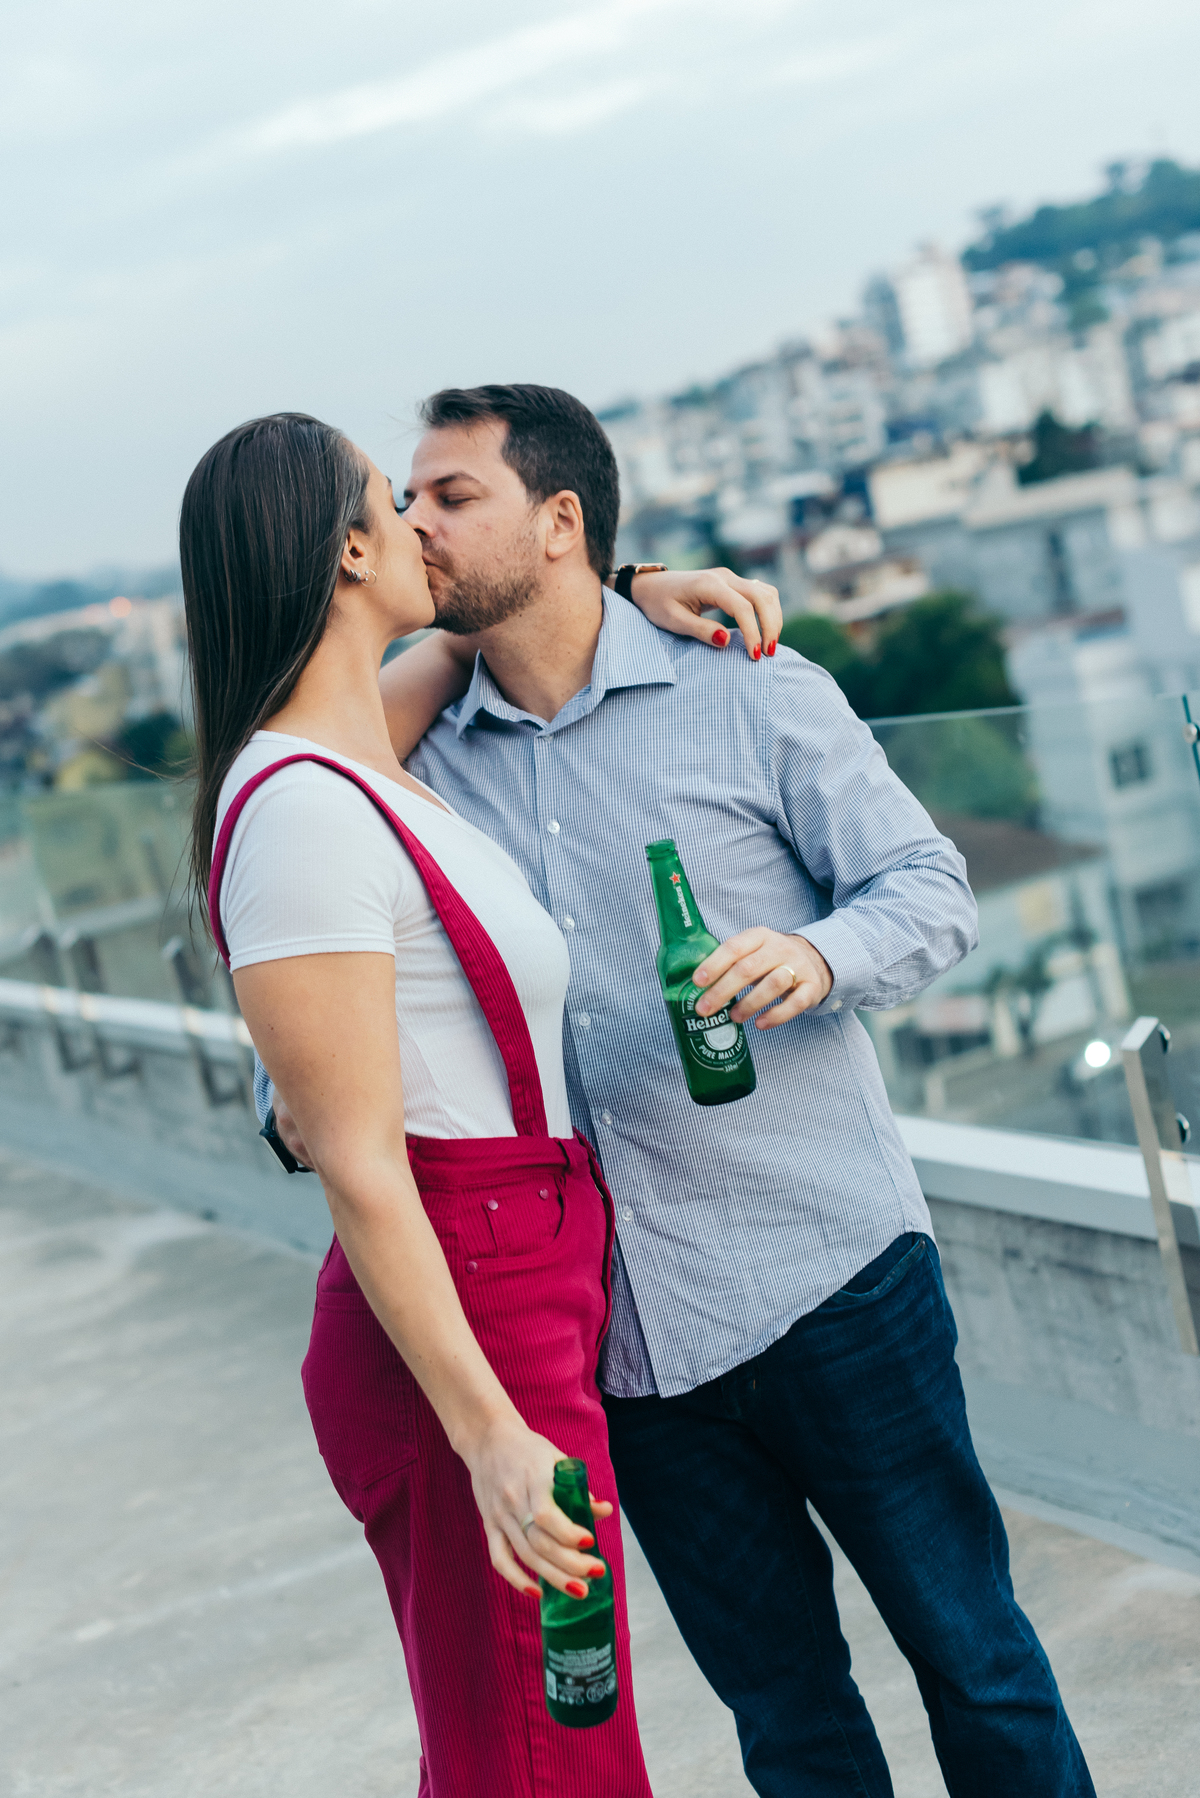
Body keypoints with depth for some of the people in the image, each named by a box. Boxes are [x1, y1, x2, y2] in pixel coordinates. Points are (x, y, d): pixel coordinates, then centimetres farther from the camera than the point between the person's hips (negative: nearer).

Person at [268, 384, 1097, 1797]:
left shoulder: (748, 695, -1)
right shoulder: (432, 766, 8)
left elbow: (930, 886, -3)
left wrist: (821, 956, -24)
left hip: (830, 1280, -3)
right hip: (621, 1341, 3)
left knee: (969, 1651, 8)